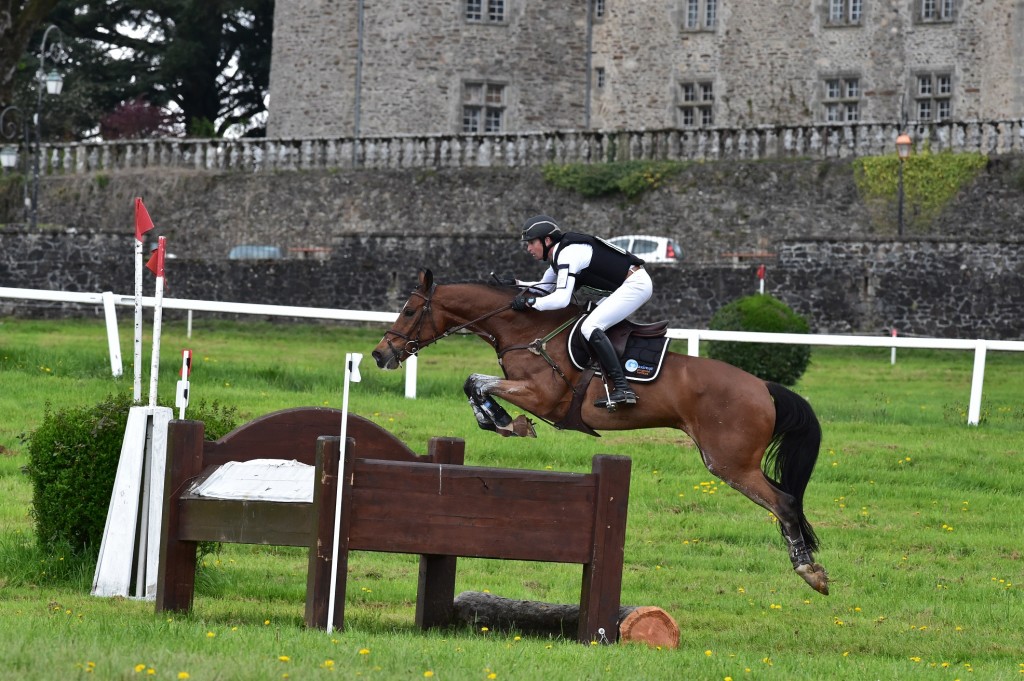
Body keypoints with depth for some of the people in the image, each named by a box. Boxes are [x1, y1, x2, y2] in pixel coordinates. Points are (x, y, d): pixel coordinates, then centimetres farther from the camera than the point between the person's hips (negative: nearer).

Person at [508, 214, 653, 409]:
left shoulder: (567, 254, -18)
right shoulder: (559, 255, 14)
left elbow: (561, 299, -27)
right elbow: (544, 287, 28)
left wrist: (529, 302, -19)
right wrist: (516, 284, 14)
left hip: (636, 284, -11)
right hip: (627, 285, 11)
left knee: (590, 327, -19)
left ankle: (622, 389, -27)